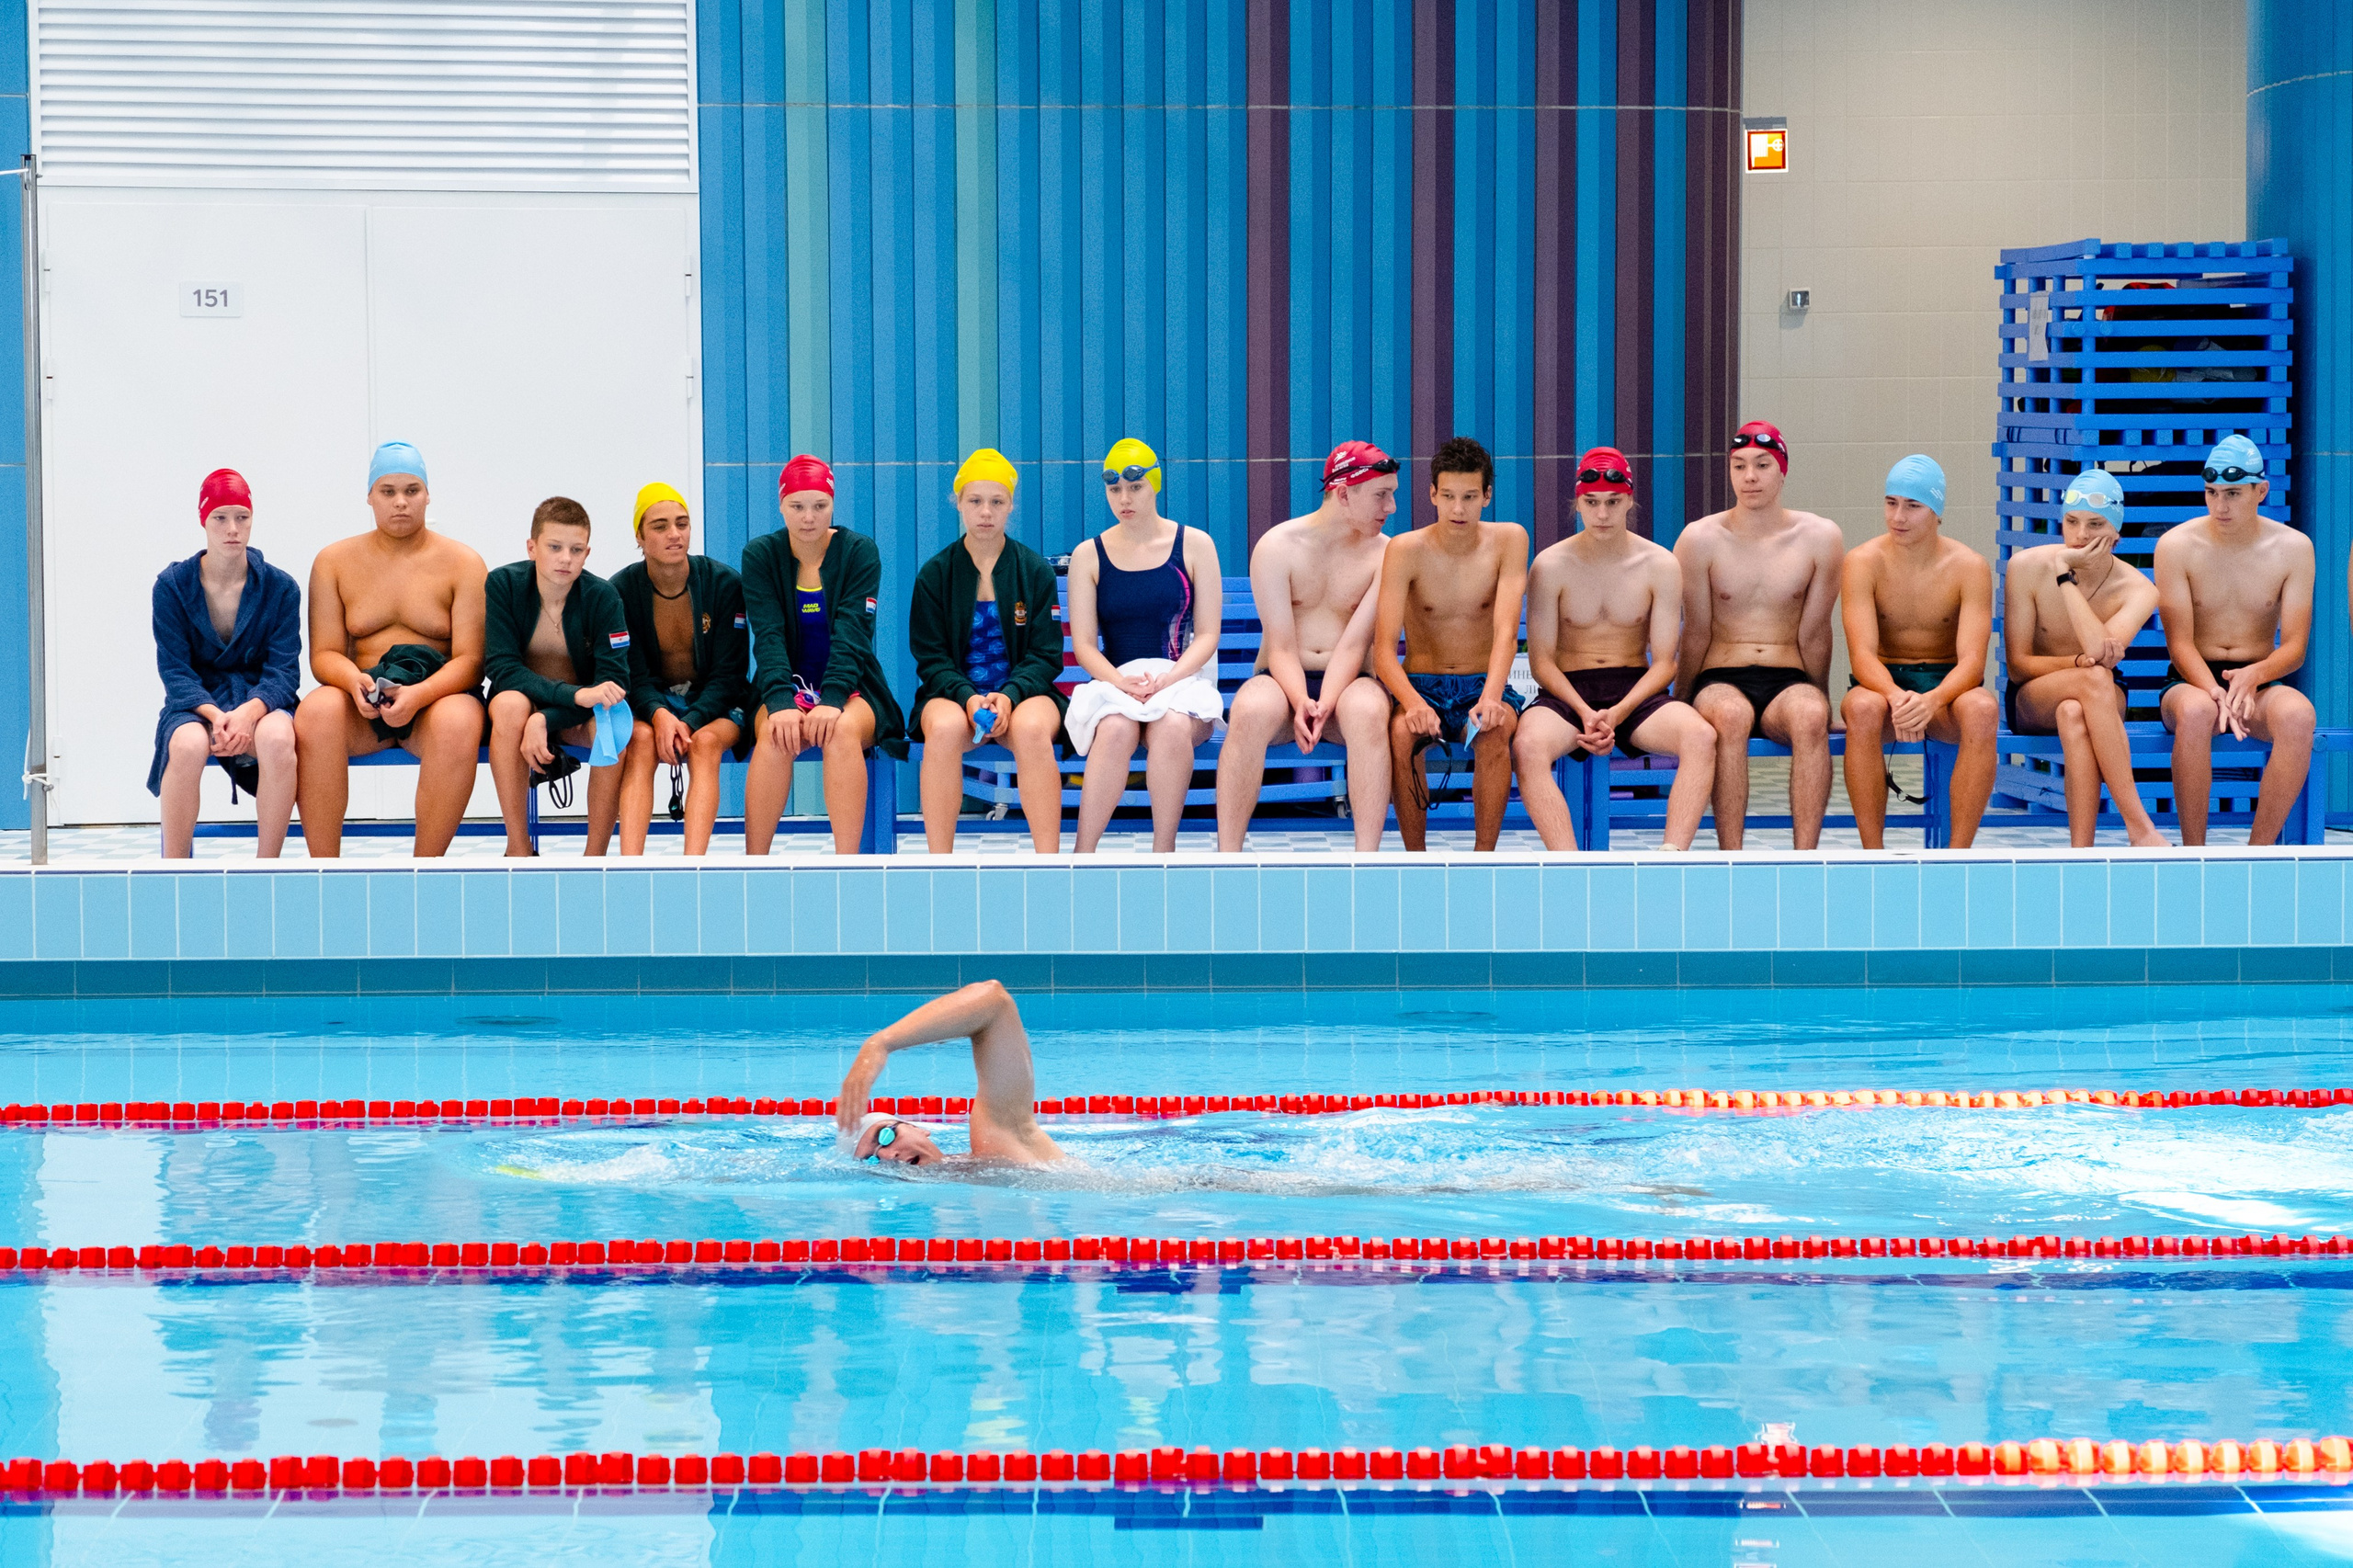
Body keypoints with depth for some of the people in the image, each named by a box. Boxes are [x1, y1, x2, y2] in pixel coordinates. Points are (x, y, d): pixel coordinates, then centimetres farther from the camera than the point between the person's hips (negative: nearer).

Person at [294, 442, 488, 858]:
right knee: (315, 712, -32)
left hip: (437, 698, -1)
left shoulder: (462, 563, 3)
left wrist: (419, 694, -25)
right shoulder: (334, 561, 9)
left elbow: (470, 660, -5)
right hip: (360, 700, 1)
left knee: (458, 723, -37)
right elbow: (324, 654, 4)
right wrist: (354, 680, -21)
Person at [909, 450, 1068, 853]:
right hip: (952, 693, 0)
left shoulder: (1036, 571, 7)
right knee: (945, 728, -36)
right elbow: (930, 657, 4)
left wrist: (1009, 696, -16)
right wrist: (967, 697, -16)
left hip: (1023, 692, 0)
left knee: (1032, 729, -36)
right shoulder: (935, 574, 7)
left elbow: (1046, 655, 4)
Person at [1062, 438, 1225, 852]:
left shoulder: (1194, 545, 8)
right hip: (1117, 680, 1)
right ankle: (1083, 857, -35)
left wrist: (1166, 680, -15)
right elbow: (1084, 644, 4)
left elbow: (1207, 634, 3)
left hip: (1182, 678, 0)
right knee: (1116, 728, -36)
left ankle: (1162, 855, -31)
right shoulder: (1089, 555, 10)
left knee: (1173, 725, -37)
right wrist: (1122, 682, -16)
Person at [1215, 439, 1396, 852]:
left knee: (1368, 711, -36)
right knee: (1251, 710, -36)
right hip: (1283, 680, 0)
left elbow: (1354, 643, -8)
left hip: (1347, 682, 0)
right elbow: (1282, 646, -8)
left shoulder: (1384, 554, 2)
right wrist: (1301, 704, -27)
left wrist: (1326, 704, -25)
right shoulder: (1277, 547, 0)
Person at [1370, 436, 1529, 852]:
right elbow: (1383, 649, -14)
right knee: (1400, 732, -34)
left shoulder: (1509, 540, -5)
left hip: (1482, 683, 0)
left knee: (1493, 731, -34)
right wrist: (1413, 703, -35)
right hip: (1421, 686, 0)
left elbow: (1506, 630, -15)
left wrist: (1490, 697, -34)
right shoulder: (1406, 550, -8)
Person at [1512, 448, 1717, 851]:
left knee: (1701, 737, -32)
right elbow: (1541, 660, 0)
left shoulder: (1660, 566, 3)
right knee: (1527, 746, -36)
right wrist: (1585, 713, -17)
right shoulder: (1550, 567, 0)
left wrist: (1617, 713, -16)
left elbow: (1663, 663, 1)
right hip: (1567, 691, -1)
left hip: (1637, 690, 1)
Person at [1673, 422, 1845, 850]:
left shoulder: (1820, 537, 4)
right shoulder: (1701, 539, 1)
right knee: (1730, 715, -37)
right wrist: (1682, 705, 3)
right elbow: (1696, 633, 4)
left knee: (1810, 717, -36)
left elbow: (1813, 633, 7)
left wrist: (1820, 701, 9)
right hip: (1719, 681, -1)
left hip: (1788, 681, 1)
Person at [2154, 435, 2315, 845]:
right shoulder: (2177, 545, -4)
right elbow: (2179, 642, -7)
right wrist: (2216, 692, -27)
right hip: (2193, 680, -1)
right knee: (2196, 711, -40)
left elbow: (2295, 648, -2)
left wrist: (2255, 675, -25)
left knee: (2298, 714, -36)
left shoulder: (2293, 547, 0)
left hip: (2258, 681, 1)